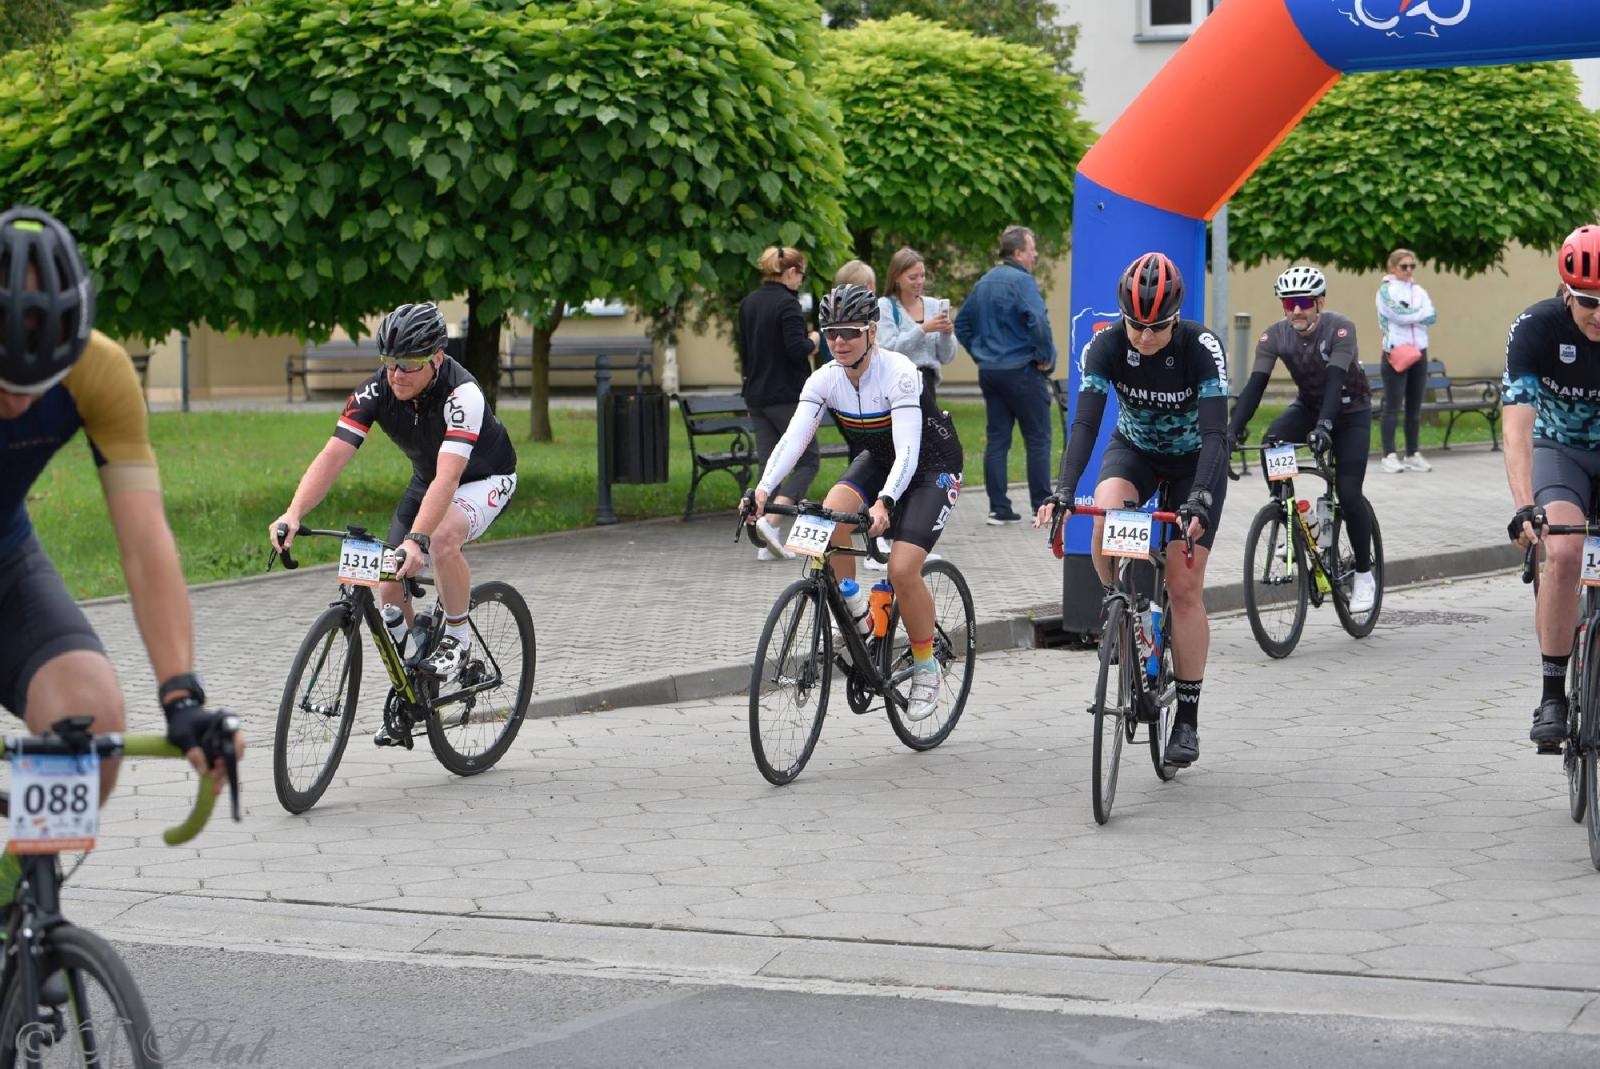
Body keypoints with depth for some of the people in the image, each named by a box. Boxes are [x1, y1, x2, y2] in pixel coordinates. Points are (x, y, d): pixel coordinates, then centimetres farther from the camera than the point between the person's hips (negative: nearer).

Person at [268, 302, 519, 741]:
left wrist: (416, 540, -60)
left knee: (443, 538, -37)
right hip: (427, 479, 6)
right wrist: (293, 514, -46)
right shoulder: (375, 392, -23)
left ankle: (458, 638, -13)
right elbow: (332, 456, -30)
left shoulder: (462, 394, -37)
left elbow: (447, 478, -47)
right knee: (390, 590, -5)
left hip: (486, 478, -6)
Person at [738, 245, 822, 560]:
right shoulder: (787, 303, -14)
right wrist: (814, 342, -2)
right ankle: (771, 518, -17)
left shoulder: (748, 303, 11)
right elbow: (797, 349, -22)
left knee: (769, 464, 9)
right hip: (787, 395, -8)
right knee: (808, 460, 3)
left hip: (756, 395, 8)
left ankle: (767, 543, 3)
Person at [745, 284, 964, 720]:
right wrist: (763, 489, -42)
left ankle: (926, 668, 1)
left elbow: (908, 451, -38)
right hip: (877, 460, 5)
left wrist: (885, 502, -55)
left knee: (902, 569, -21)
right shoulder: (825, 380, -15)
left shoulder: (899, 374, -30)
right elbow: (793, 438, -26)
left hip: (932, 466, -5)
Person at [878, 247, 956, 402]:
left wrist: (946, 334, -6)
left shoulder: (933, 305, 13)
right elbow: (889, 348, -12)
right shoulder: (884, 306, 2)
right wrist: (923, 329, -17)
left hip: (928, 380, 4)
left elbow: (946, 358, 14)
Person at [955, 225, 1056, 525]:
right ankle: (1043, 506, 0)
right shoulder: (1021, 281, -13)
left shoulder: (984, 283, 13)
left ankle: (999, 509, 6)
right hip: (1022, 371, -8)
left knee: (997, 440, 7)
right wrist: (1047, 357, -14)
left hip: (989, 372, 8)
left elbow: (962, 323, 20)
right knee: (1038, 438, 0)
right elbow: (1038, 321, -26)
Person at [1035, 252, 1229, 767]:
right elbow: (1085, 422, -30)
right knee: (1106, 515, -33)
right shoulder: (1105, 345, -24)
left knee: (1185, 587, -7)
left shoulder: (1202, 347, -30)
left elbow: (1216, 431, -35)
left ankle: (1187, 719, 3)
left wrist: (1199, 500, -49)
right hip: (1134, 449, 2)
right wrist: (1062, 491, -44)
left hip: (1194, 459, -2)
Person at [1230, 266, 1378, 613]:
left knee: (1349, 493, -16)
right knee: (1271, 445, -27)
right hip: (1308, 406, 4)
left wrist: (1324, 425, -53)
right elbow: (1256, 384, -24)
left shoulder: (1340, 329, -26)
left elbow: (1335, 379, -38)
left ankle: (1364, 574, 3)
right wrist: (1233, 428, -38)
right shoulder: (1274, 335, -16)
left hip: (1350, 412, -4)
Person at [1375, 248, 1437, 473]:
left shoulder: (1419, 291, 13)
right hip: (1395, 353, -5)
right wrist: (1421, 312, -4)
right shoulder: (1386, 290, -2)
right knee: (1393, 406, -7)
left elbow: (1432, 317, -1)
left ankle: (1413, 454, 12)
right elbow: (1400, 315, -17)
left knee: (1415, 406, 7)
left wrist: (1409, 314, -13)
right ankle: (1389, 455, -6)